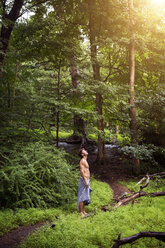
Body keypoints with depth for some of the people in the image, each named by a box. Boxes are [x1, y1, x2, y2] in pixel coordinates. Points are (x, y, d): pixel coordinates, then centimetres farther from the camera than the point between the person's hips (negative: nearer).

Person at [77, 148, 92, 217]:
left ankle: (83, 211, 17)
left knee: (85, 197, 12)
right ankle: (81, 212, -5)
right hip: (84, 180, -10)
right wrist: (85, 181, -24)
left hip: (86, 180, 10)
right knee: (82, 197, -7)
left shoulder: (85, 161, 19)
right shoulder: (82, 160, -10)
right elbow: (82, 171, -19)